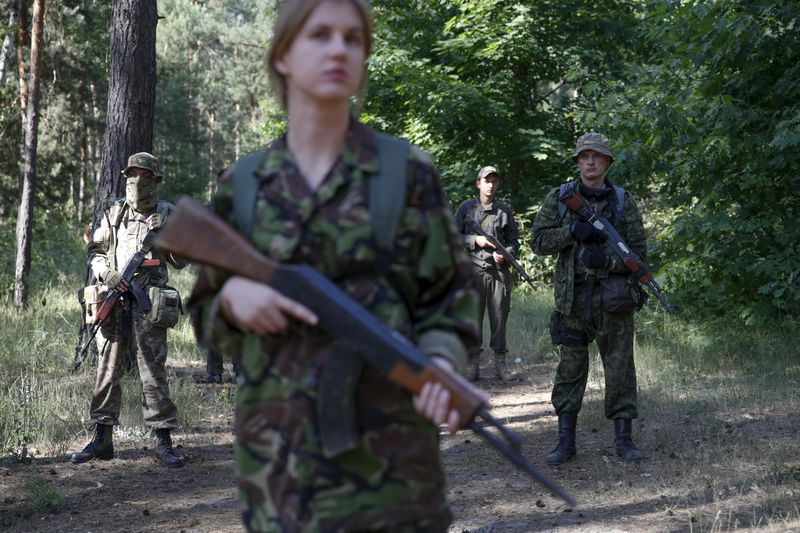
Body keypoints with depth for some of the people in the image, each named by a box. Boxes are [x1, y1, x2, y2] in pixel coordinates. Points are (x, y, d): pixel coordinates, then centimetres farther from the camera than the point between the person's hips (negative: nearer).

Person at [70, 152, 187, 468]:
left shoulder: (167, 214, 5)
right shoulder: (114, 213, 11)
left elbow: (181, 262, 5)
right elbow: (95, 252, 15)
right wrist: (106, 274, -3)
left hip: (148, 303, -3)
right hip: (113, 300, 3)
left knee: (153, 371, -4)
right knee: (107, 370, 6)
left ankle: (163, 442, 1)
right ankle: (102, 439, 14)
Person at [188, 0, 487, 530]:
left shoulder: (410, 173, 1)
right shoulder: (241, 186, 7)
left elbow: (450, 297, 5)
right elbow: (209, 316, 15)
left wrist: (440, 366, -15)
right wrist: (233, 294, -8)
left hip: (388, 445, -2)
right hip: (278, 445, 2)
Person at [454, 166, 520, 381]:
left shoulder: (504, 210, 10)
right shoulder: (466, 208, 6)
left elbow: (514, 241, 12)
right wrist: (474, 241, -9)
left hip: (499, 270, 1)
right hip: (473, 269, -1)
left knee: (499, 316, 3)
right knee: (473, 316, 0)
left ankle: (500, 363, 11)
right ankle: (473, 362, 6)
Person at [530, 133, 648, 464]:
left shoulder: (624, 201, 5)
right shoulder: (559, 198, 6)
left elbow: (639, 251, 3)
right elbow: (538, 241, 1)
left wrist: (608, 260, -15)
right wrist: (573, 231, -14)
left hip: (613, 297, 0)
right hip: (572, 297, 0)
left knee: (620, 368, 2)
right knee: (570, 368, 4)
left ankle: (624, 439, 9)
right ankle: (566, 441, 10)